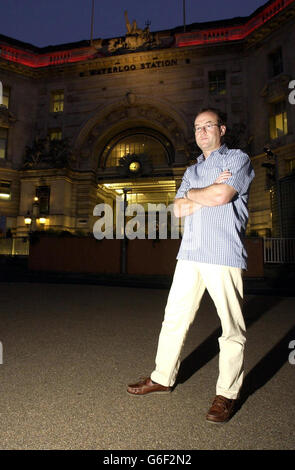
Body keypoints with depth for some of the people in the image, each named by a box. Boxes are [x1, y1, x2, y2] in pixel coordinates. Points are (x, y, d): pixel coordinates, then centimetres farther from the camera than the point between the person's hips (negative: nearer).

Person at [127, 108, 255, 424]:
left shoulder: (238, 159, 6)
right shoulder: (192, 170, 23)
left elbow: (221, 196, -13)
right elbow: (178, 209, 8)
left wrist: (193, 193, 4)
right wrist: (209, 194, -4)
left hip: (224, 257, -5)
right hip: (190, 255, 6)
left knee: (231, 328, 3)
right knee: (174, 317, 10)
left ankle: (227, 394, 21)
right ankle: (162, 378, 27)